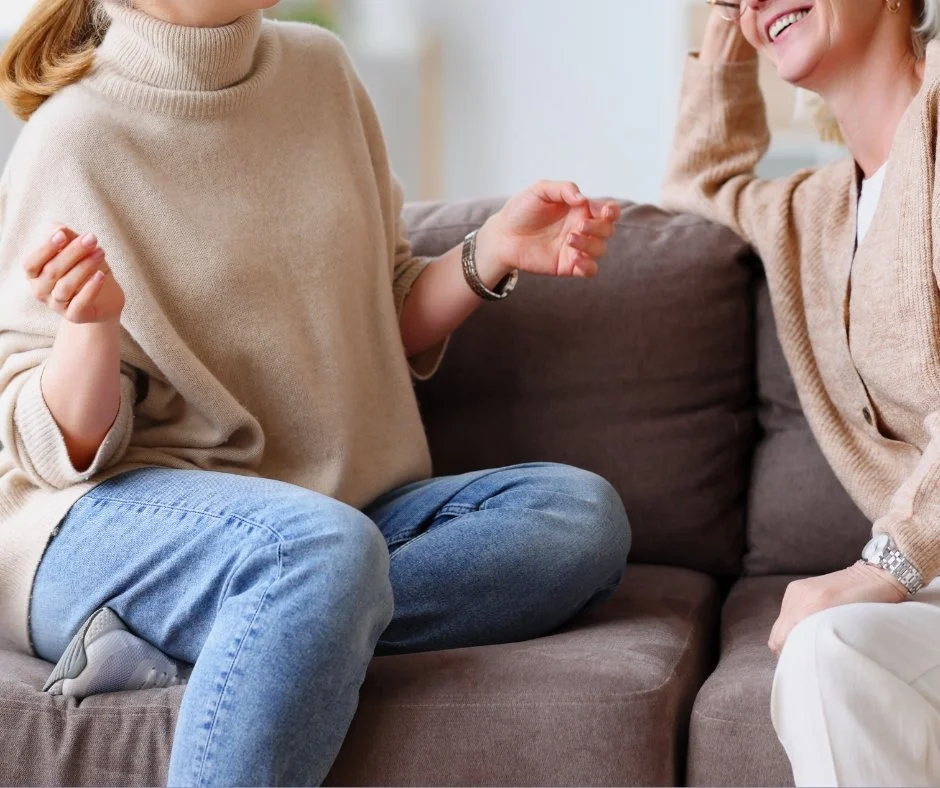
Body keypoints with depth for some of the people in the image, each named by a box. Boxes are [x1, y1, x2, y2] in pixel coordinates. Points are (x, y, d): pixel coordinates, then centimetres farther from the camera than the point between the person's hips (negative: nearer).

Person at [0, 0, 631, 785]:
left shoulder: (319, 68, 7)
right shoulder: (75, 140, -10)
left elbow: (390, 323, 16)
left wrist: (492, 255, -2)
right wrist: (92, 326, -28)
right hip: (115, 516, -7)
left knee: (583, 513, -17)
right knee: (326, 547, -38)